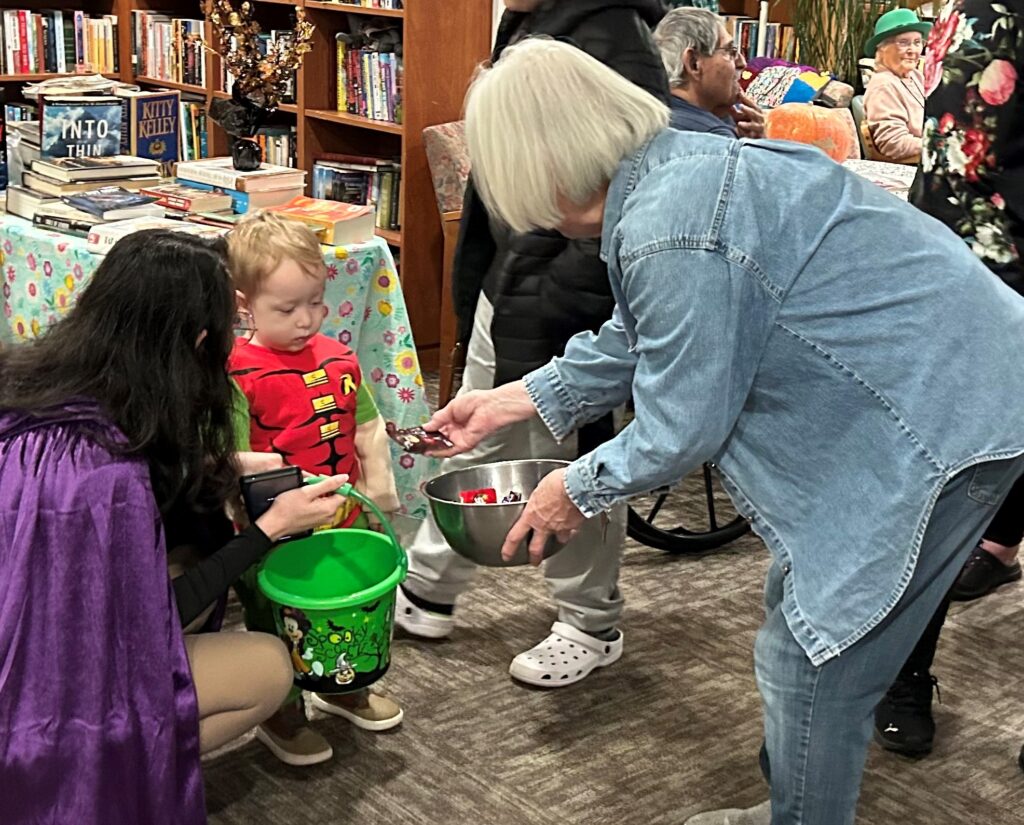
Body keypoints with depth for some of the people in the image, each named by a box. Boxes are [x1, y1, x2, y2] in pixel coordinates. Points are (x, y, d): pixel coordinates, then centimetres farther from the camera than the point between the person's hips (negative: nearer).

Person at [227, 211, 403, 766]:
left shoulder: (338, 358, 1)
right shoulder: (236, 374, -19)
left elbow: (368, 429, 11)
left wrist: (378, 485, 2)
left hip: (343, 524, 7)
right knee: (277, 627, 13)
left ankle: (344, 688, 51)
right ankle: (281, 716, 35)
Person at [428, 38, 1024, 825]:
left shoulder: (672, 230, -26)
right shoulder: (681, 166, 5)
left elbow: (682, 427, -17)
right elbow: (638, 343, 17)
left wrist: (578, 489, 0)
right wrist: (507, 401, 23)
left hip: (947, 412, -10)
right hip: (935, 381, 10)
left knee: (816, 662, 0)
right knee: (800, 617, 20)